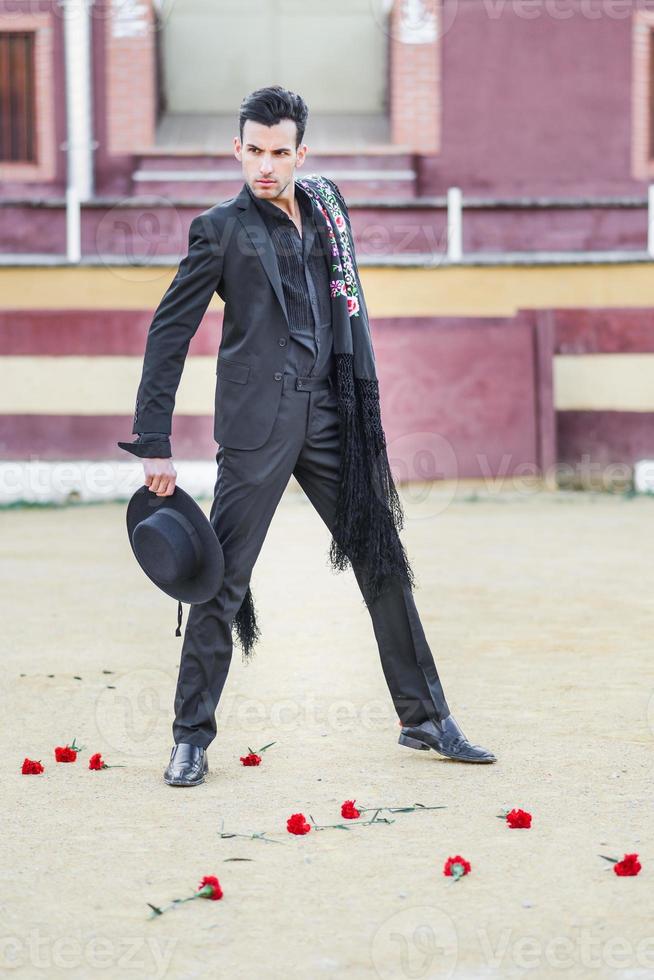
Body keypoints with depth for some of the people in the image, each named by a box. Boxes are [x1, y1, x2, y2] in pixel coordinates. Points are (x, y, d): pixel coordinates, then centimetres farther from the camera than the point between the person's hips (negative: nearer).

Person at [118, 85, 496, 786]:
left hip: (331, 414, 5)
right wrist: (153, 444, -5)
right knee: (224, 578, -4)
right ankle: (192, 737, 6)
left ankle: (424, 718, 19)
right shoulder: (221, 229, -3)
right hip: (258, 420, -5)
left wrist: (365, 402, 14)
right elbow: (169, 334, -2)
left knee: (383, 563, 9)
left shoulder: (327, 204, 12)